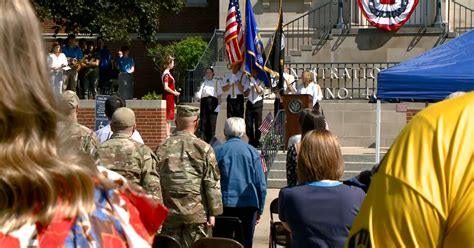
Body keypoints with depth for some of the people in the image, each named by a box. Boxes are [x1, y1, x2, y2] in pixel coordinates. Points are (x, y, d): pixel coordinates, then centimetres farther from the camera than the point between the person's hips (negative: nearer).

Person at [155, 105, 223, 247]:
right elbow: (212, 184, -6)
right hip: (196, 213, -2)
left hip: (169, 213, 2)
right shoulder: (204, 148, -5)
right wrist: (213, 213, 0)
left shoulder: (163, 148, 2)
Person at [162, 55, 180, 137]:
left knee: (170, 116, 13)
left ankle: (169, 133, 18)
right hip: (168, 97, -10)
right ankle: (167, 134, -7)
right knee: (168, 116, -8)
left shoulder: (168, 73, 14)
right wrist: (174, 93, -14)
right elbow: (166, 87, -23)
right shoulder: (166, 74, -16)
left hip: (170, 97, 10)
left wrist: (175, 91, 10)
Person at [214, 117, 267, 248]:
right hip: (248, 204, 0)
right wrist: (260, 209, 10)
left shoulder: (218, 151, -2)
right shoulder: (251, 151, 1)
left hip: (225, 204, 0)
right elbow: (261, 183, 1)